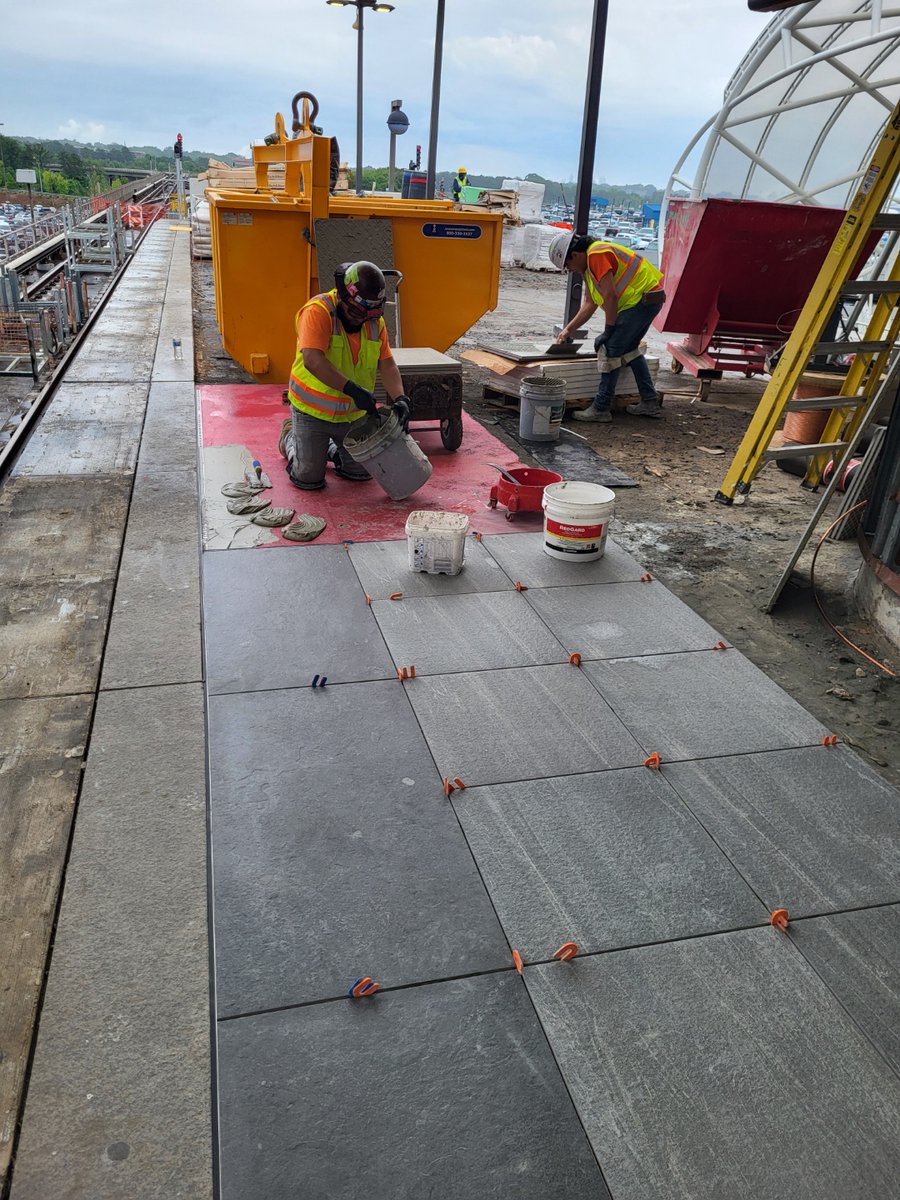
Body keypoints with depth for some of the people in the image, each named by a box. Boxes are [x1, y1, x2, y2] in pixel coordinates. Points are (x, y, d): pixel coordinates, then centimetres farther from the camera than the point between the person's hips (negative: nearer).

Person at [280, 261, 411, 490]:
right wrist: (353, 389, -40)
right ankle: (290, 437, 33)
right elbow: (313, 361, -34)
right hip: (313, 411, -5)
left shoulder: (375, 320, -4)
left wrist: (400, 399, -24)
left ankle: (329, 449, 42)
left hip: (354, 413, 5)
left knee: (362, 472, 13)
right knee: (309, 479, 2)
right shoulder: (318, 311, -22)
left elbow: (387, 365, -6)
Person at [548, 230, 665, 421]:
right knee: (629, 349, 21)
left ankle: (601, 408, -4)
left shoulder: (597, 255, -17)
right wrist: (568, 330, 20)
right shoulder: (589, 264, 16)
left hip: (643, 299, -11)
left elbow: (610, 296, -21)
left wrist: (608, 331, -12)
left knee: (611, 349, -8)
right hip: (648, 300, 11)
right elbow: (589, 304, 22)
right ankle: (650, 402, 25)